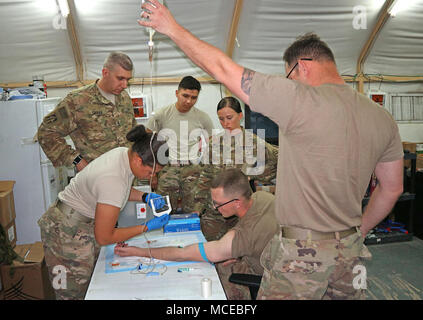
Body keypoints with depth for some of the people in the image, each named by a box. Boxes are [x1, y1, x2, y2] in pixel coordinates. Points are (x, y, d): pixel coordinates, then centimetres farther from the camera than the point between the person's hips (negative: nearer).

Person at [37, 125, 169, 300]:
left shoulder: (126, 153, -10)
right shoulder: (113, 180, -35)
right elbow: (104, 238, -25)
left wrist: (145, 197, -3)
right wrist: (147, 227, -20)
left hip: (87, 224, 9)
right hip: (68, 234, -8)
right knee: (75, 293, 4)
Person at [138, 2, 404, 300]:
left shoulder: (299, 99, -20)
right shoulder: (383, 118, 2)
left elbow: (222, 69, -14)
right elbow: (392, 188, 11)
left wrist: (172, 27, -1)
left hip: (301, 252, -6)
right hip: (351, 251, 7)